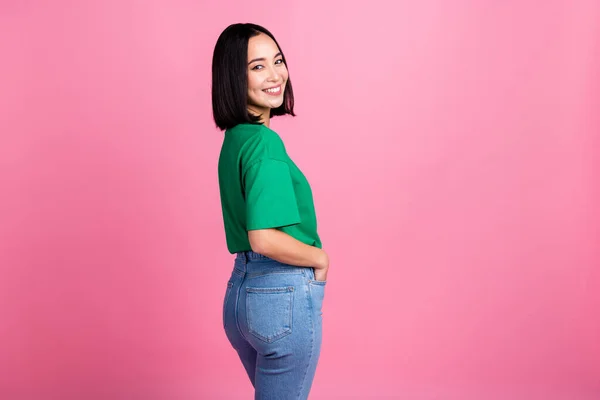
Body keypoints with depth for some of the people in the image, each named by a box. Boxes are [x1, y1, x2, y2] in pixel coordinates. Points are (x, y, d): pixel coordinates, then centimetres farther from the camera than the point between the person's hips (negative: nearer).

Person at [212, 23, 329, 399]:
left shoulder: (234, 139, 9)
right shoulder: (266, 142, -19)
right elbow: (265, 238, -27)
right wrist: (321, 258, -11)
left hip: (241, 288, 9)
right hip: (285, 295, -9)